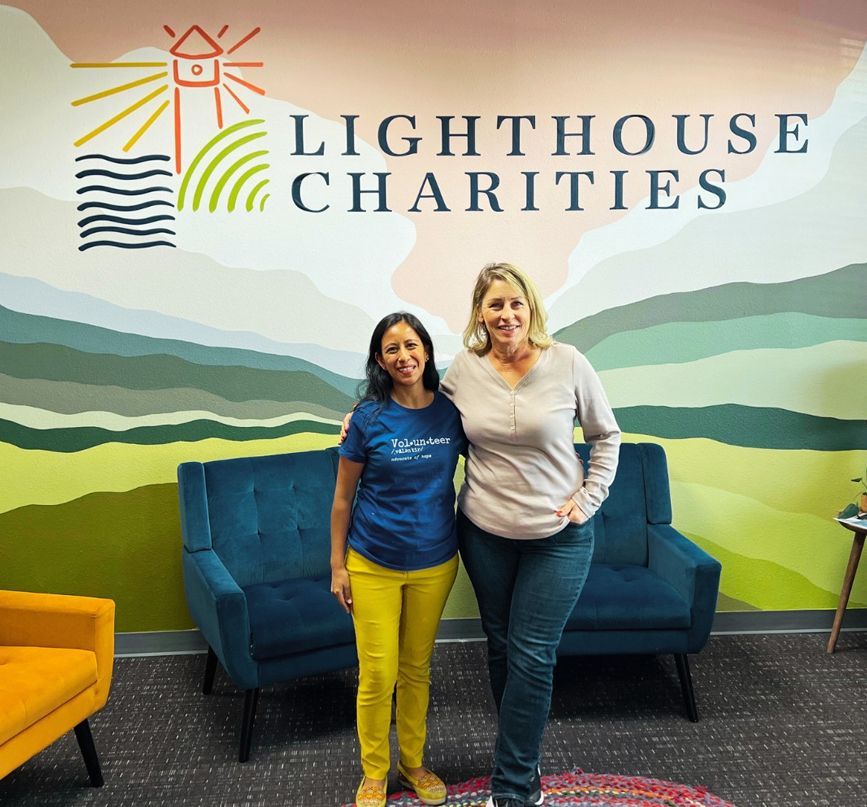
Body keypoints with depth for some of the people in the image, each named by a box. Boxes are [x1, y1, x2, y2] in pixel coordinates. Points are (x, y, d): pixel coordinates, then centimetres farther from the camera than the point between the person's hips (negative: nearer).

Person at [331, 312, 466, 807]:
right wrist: (337, 565, -3)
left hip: (435, 562, 2)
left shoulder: (452, 411, -5)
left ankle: (414, 761, 38)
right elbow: (343, 497, -4)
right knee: (378, 676, 4)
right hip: (374, 563, -2)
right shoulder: (369, 418, -11)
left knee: (417, 669, 17)